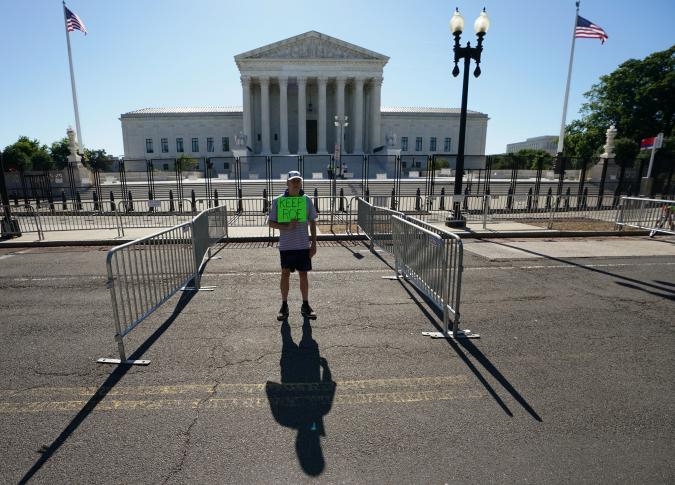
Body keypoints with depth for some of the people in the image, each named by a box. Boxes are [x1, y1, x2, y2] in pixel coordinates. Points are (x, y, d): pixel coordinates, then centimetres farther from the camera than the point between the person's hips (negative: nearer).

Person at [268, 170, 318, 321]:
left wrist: (314, 243, 4)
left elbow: (312, 222, 8)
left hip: (303, 245, 1)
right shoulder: (278, 201, -2)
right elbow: (271, 223, 0)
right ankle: (284, 306, 19)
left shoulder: (307, 200, 3)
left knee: (303, 275, 8)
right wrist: (287, 226, -18)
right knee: (285, 274, 6)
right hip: (286, 246, -1)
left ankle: (305, 306, 21)